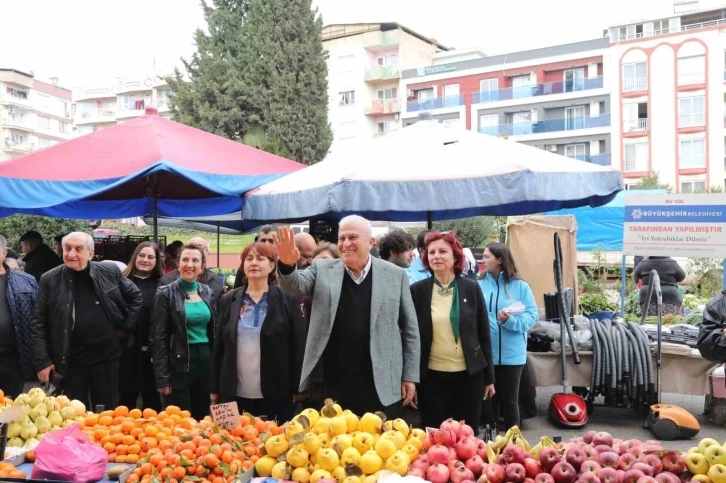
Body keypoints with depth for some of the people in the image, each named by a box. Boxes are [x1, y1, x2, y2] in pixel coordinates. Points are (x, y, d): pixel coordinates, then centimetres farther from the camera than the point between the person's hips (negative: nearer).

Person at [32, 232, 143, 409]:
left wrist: (126, 328, 3)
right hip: (70, 361, 0)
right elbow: (39, 323, 0)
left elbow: (136, 297, 10)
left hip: (106, 357, 0)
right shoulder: (50, 280, -2)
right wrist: (43, 361, -4)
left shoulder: (110, 272, -2)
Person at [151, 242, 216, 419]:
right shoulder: (166, 293, -7)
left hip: (205, 361, 5)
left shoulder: (207, 292, 8)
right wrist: (162, 377, -13)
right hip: (178, 363, -5)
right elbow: (158, 337, -9)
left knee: (202, 419, 12)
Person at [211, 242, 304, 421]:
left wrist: (296, 390, -4)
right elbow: (219, 346, 10)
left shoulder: (288, 300, -1)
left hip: (275, 394, -2)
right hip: (233, 393, 3)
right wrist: (215, 389, 8)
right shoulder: (228, 300, 8)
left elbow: (297, 347, -1)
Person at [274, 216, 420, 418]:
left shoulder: (395, 275, 2)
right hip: (334, 386, 1)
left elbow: (410, 329, 5)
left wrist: (410, 376, 3)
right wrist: (287, 265, -33)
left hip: (381, 386, -1)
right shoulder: (322, 270, 5)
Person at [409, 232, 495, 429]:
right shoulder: (417, 290, -2)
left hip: (469, 375, 1)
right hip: (432, 376, -1)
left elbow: (484, 335, 5)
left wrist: (489, 377, 5)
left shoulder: (471, 288, 1)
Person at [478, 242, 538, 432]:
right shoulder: (479, 285, 0)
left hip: (512, 353, -1)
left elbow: (532, 316, -6)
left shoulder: (520, 286, -2)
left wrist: (510, 320, -22)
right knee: (488, 399, 13)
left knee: (510, 399, 9)